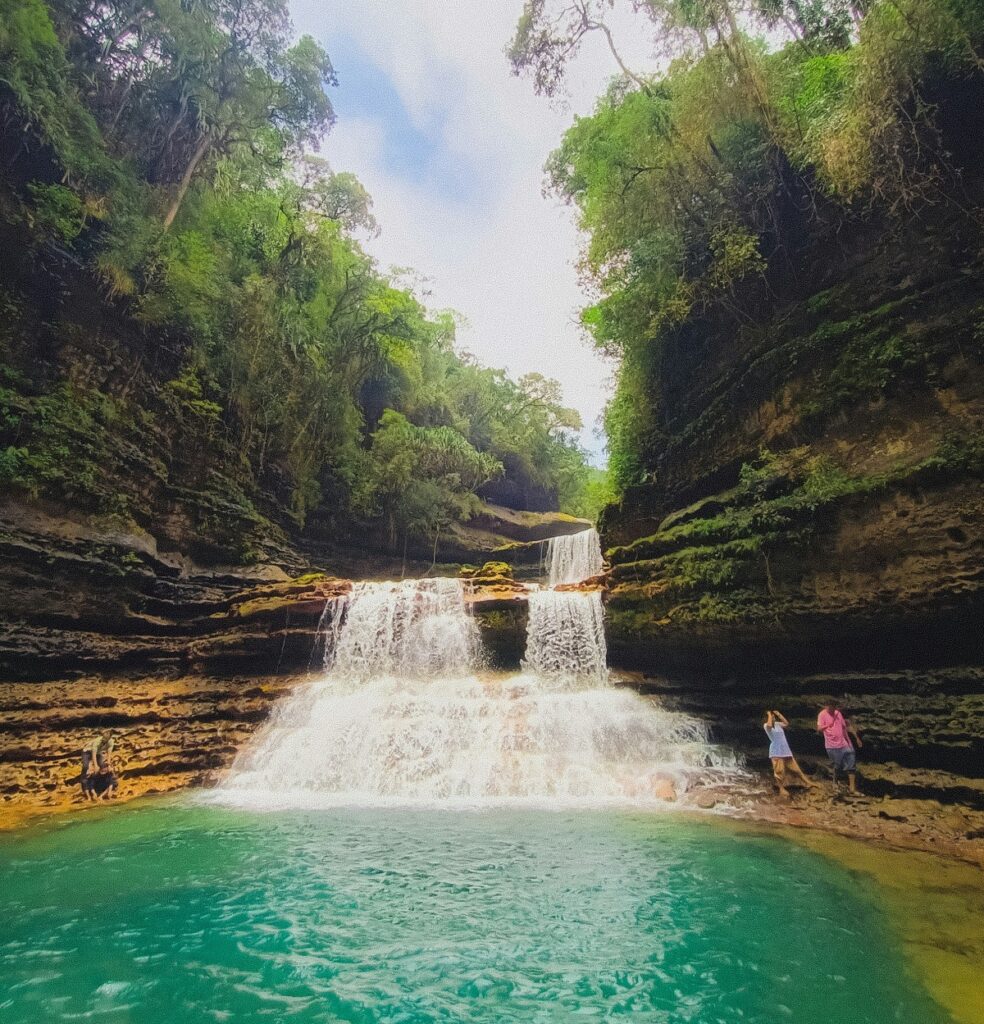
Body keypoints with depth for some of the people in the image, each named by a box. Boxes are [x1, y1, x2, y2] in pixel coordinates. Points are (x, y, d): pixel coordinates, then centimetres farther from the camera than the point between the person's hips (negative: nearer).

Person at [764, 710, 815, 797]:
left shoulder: (777, 724, 11)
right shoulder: (766, 726, -11)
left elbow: (786, 724, 2)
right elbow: (770, 725, -33)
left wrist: (779, 714, 2)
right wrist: (769, 715, -20)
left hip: (785, 750, 6)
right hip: (776, 752, -6)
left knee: (796, 768, 14)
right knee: (779, 771, -3)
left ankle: (807, 782, 24)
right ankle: (782, 788, 9)